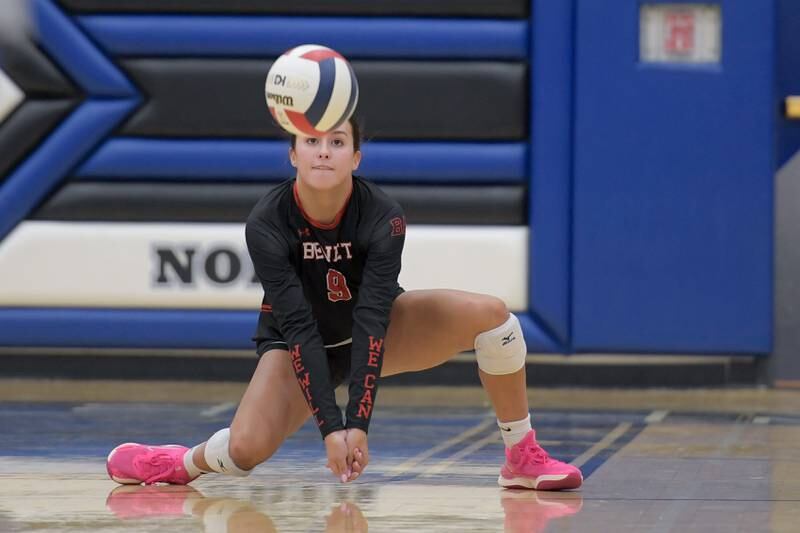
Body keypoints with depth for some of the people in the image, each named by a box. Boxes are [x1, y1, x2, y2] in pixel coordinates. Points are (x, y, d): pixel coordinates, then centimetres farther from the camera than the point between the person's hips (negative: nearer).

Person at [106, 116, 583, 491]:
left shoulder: (384, 217, -27)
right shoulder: (266, 226, -27)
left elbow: (370, 323, -33)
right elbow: (300, 330, -30)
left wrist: (359, 423, -40)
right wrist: (331, 427, -38)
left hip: (377, 329, 1)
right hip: (299, 342, -1)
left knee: (491, 314, -21)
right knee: (247, 448, -28)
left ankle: (523, 459, -7)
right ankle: (186, 463, 8)